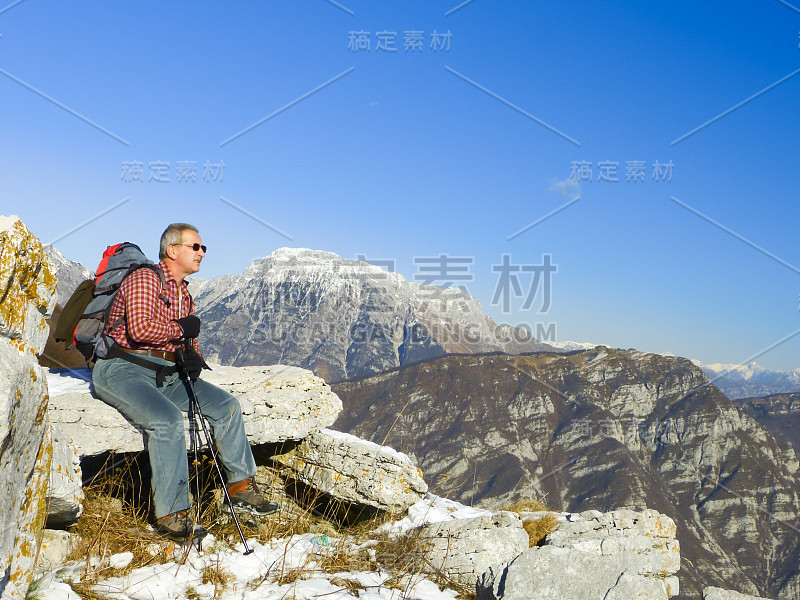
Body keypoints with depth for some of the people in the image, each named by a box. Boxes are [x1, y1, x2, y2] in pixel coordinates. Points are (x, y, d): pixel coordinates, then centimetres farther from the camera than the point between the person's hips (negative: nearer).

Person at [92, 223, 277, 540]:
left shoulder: (185, 294, 20)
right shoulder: (144, 279, -8)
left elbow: (189, 342, 22)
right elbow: (139, 329, -23)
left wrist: (194, 358, -2)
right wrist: (180, 329, -8)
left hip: (166, 373, 8)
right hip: (122, 368, -8)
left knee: (226, 405, -3)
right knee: (168, 418, -33)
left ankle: (241, 485, 9)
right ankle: (171, 513, -24)